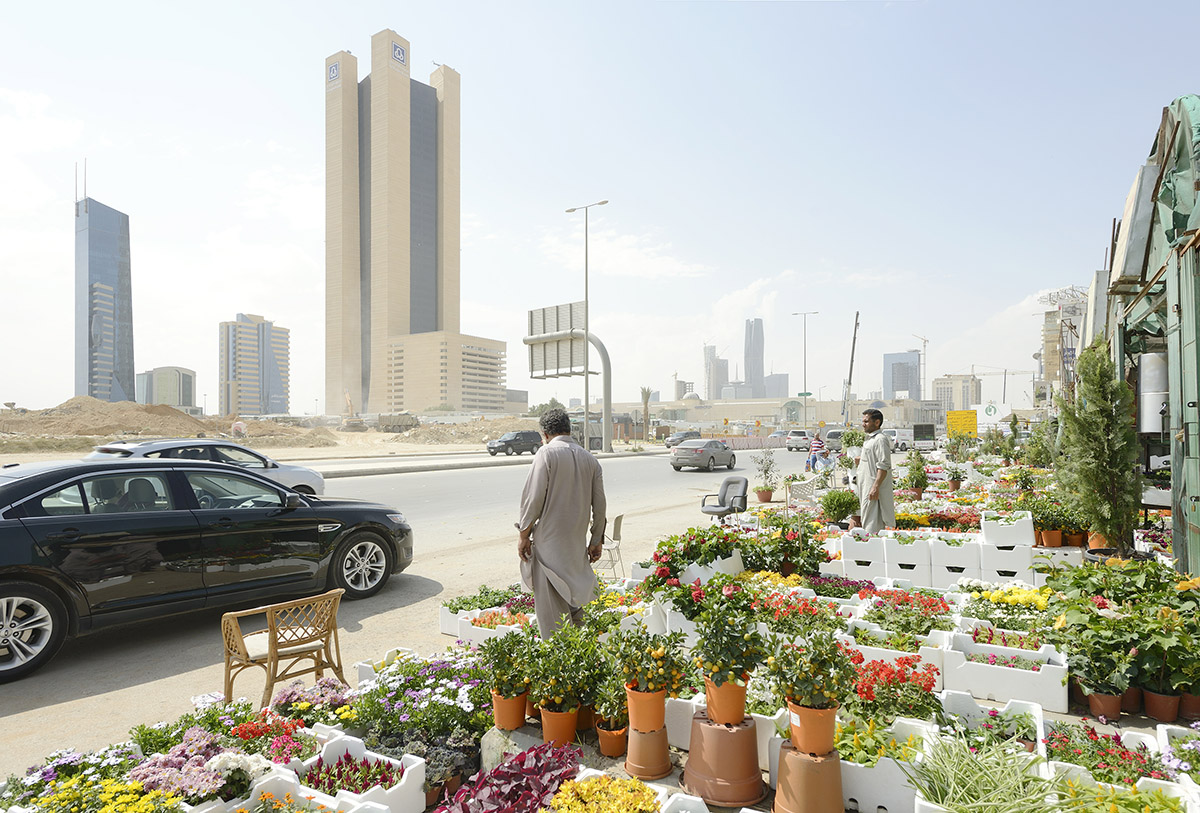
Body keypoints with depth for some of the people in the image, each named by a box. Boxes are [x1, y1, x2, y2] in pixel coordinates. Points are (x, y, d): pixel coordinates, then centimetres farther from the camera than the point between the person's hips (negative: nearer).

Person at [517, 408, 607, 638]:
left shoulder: (546, 453, -10)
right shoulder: (590, 459, 8)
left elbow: (534, 497, -14)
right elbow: (599, 504, 9)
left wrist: (523, 534, -6)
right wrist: (597, 540, 17)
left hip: (549, 541, -6)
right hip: (577, 541, 6)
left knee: (551, 604, 2)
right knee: (574, 597, 20)